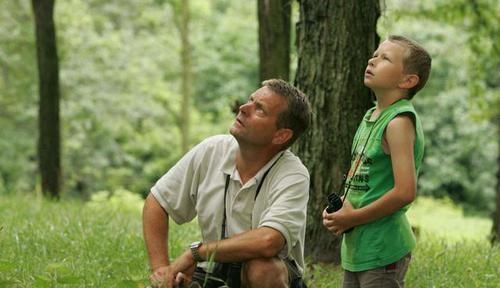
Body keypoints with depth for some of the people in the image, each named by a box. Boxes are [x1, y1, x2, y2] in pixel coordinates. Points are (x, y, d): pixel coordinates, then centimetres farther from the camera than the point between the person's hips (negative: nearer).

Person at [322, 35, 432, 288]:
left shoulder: (399, 122, -16)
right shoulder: (371, 117, 10)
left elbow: (405, 192, -23)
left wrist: (354, 217, -14)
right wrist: (338, 211, 3)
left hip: (383, 249, -9)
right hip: (355, 247, 9)